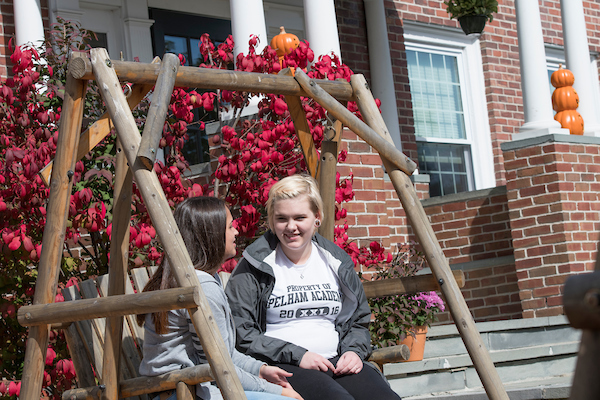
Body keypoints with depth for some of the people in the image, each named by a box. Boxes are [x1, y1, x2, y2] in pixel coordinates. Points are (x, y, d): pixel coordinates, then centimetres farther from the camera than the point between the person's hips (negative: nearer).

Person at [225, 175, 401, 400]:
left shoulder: (335, 262, 16)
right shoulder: (256, 265, 3)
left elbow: (358, 320, 25)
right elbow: (238, 332, -3)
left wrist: (354, 351, 3)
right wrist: (296, 355, -10)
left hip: (337, 362, 4)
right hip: (280, 368, -4)